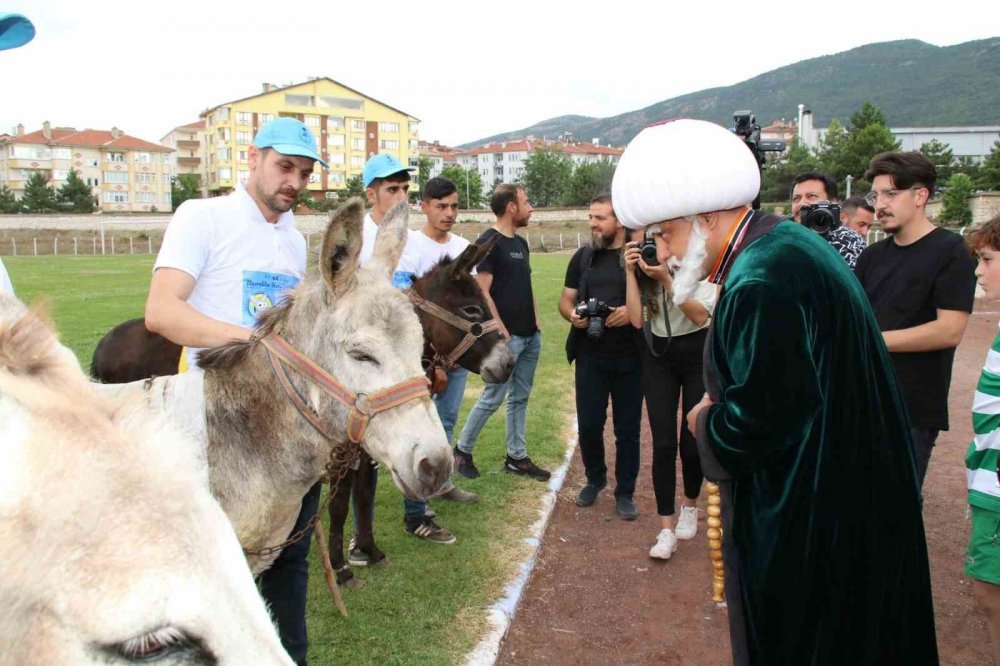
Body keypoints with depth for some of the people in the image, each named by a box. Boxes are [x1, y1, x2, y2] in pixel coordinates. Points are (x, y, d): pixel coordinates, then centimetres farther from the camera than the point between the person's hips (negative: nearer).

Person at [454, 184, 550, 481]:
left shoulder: (520, 243, 14)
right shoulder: (489, 242, -12)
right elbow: (482, 292, -17)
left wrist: (536, 322, 11)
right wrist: (503, 333, -18)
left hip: (531, 336, 8)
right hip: (508, 337, -8)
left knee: (519, 398, 12)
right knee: (492, 398, -1)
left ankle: (517, 457, 21)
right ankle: (462, 449, 16)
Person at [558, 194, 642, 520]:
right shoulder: (582, 257, 8)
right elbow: (565, 300, 12)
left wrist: (633, 311, -21)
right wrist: (572, 314, -10)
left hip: (629, 358, -3)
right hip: (590, 356, 3)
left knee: (627, 428, 7)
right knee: (588, 424, 8)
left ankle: (625, 492, 23)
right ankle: (595, 478, 33)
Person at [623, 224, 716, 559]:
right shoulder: (643, 272, -4)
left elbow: (701, 316, -24)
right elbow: (637, 320, -14)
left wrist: (667, 279, -31)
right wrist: (631, 273, -20)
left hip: (698, 356, -2)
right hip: (658, 358, 3)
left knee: (693, 441, 3)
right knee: (664, 444, -4)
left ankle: (689, 506, 32)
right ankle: (666, 530, 2)